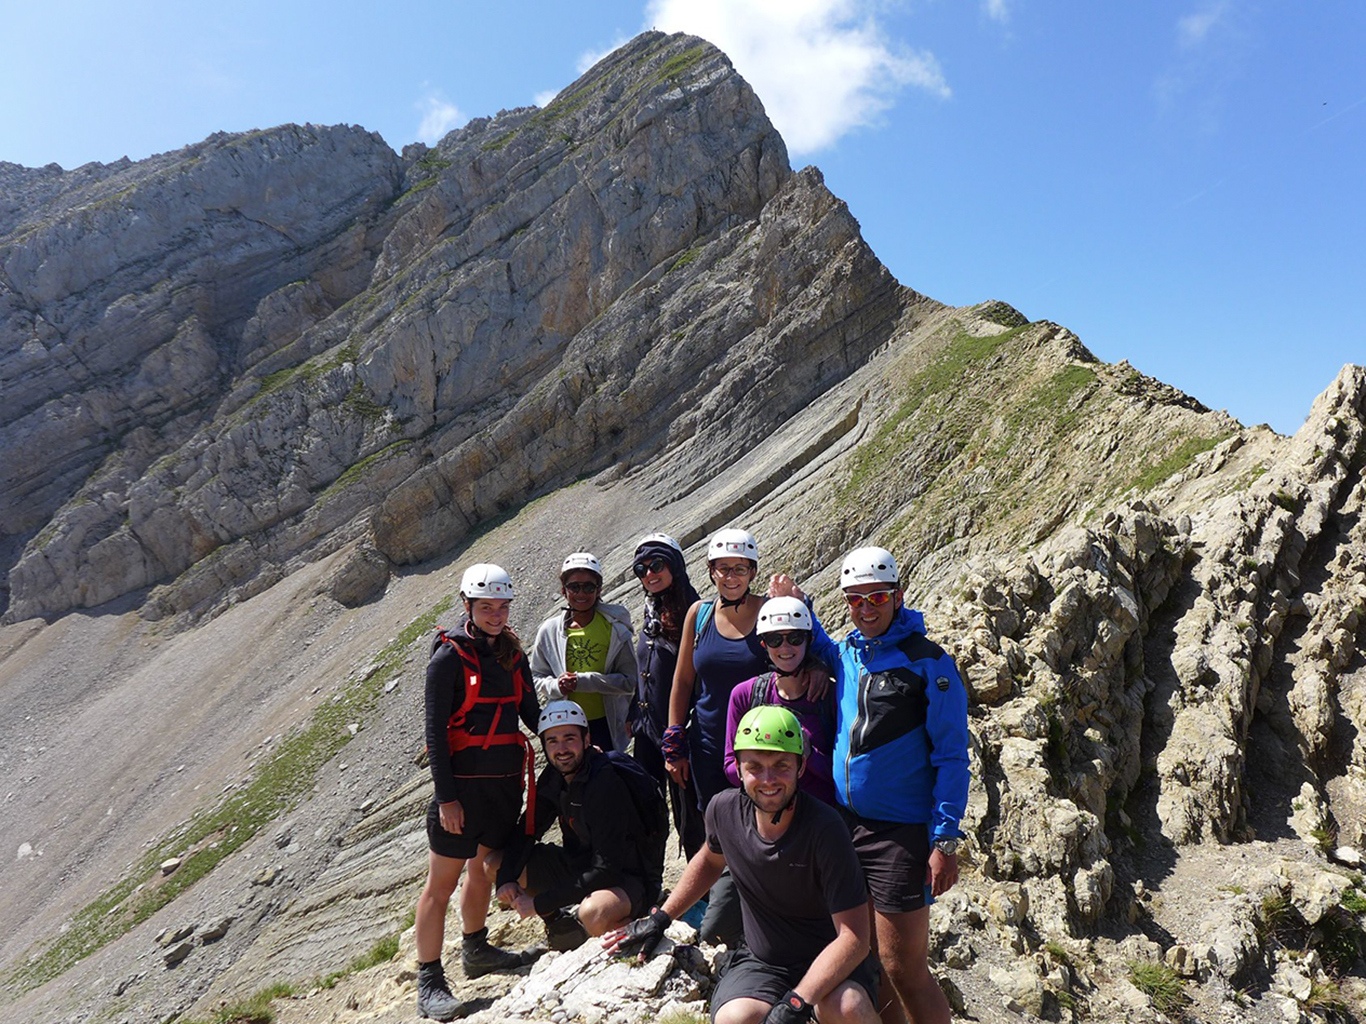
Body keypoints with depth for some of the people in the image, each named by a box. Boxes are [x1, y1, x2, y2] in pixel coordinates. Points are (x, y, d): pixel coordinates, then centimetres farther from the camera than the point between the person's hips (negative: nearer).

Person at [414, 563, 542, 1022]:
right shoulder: (450, 656, -11)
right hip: (464, 782, -6)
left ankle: (476, 950, 39)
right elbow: (435, 731, -12)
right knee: (442, 883, 2)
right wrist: (445, 796, -15)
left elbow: (531, 713, 14)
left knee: (483, 868, 21)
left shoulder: (512, 653, 8)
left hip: (505, 781, 6)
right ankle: (429, 982, 12)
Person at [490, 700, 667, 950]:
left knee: (593, 914, -40)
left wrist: (540, 903, -24)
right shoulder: (554, 776, -3)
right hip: (580, 867, 8)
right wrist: (506, 878, -12)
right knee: (496, 862, -1)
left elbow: (606, 869, -28)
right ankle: (561, 921, 6)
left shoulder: (607, 783, -26)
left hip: (628, 878, -7)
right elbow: (527, 830, 7)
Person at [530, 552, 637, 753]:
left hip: (606, 726, -1)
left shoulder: (615, 629, -2)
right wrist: (556, 686, -12)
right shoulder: (549, 631, 5)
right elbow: (537, 678, 11)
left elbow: (629, 681, -6)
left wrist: (583, 681, -17)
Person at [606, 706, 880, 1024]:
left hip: (829, 961, -2)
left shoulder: (824, 828, -24)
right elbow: (710, 859, 16)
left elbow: (853, 936, -23)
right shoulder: (724, 809, -10)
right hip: (762, 962, 3)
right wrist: (660, 918, 14)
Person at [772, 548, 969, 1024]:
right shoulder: (847, 653, 7)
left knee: (904, 970, -2)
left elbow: (951, 758, -10)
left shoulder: (929, 663, -11)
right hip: (845, 824, 6)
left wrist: (946, 840, -15)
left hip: (900, 835, -6)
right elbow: (823, 652, 34)